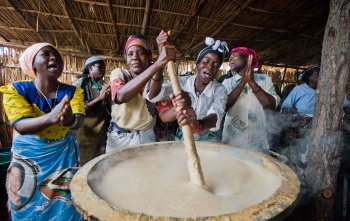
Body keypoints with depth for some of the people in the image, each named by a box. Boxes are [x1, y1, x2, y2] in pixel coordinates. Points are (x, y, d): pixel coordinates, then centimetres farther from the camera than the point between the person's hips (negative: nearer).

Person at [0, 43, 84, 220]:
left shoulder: (72, 91, -8)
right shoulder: (16, 90, -13)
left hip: (65, 154, 2)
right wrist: (52, 117, -46)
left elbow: (79, 122, -22)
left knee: (65, 207, 12)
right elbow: (21, 126, -25)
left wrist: (70, 120, -47)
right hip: (29, 156, -1)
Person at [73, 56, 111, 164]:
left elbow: (111, 109, 9)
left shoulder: (105, 86, 8)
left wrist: (107, 99, -12)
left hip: (102, 133, 4)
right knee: (85, 165, 5)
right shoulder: (79, 84, -5)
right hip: (85, 134, -4)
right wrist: (99, 98, -20)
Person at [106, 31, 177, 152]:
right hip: (119, 138, -1)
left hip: (146, 137, 2)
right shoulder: (118, 73, -10)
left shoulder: (154, 78, -4)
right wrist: (157, 63, -43)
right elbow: (121, 96, -35)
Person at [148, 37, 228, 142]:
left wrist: (198, 125, -53)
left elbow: (215, 116, -31)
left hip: (207, 141, -3)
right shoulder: (182, 81, -8)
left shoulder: (219, 90, -11)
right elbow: (154, 94, -24)